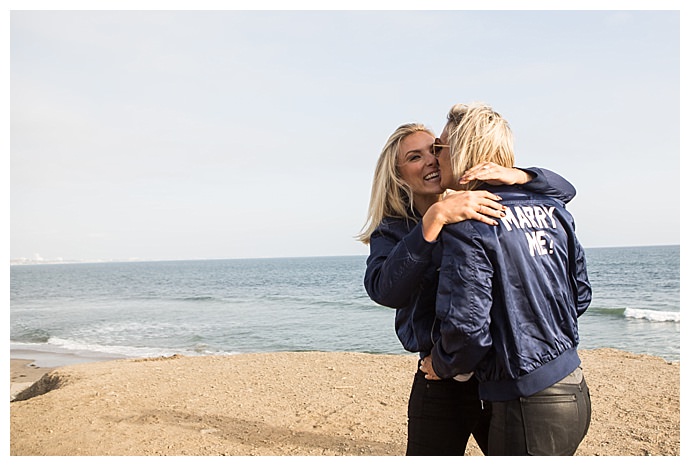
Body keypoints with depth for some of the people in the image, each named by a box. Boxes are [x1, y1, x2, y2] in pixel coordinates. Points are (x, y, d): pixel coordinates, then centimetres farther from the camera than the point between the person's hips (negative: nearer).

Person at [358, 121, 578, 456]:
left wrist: (516, 175, -18)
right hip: (442, 386, -2)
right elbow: (385, 291, -25)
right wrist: (435, 218, -32)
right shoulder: (391, 232, -3)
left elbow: (563, 190, 2)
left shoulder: (480, 207, 3)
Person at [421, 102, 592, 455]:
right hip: (574, 391, 8)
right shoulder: (550, 208, 5)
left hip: (527, 407, -8)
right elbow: (580, 295, 12)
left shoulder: (467, 225, -18)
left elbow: (467, 328, -22)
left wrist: (440, 365, -2)